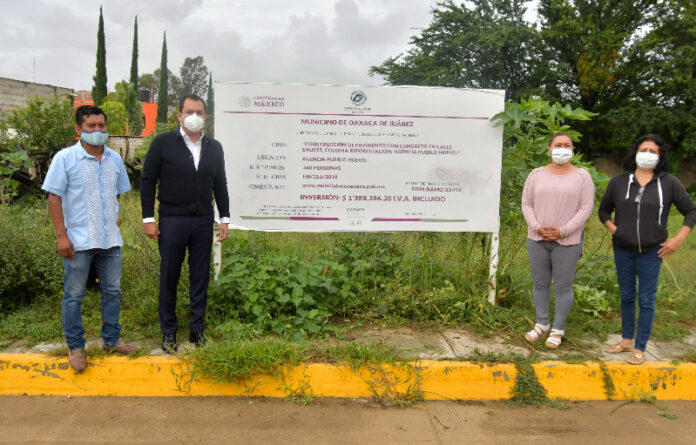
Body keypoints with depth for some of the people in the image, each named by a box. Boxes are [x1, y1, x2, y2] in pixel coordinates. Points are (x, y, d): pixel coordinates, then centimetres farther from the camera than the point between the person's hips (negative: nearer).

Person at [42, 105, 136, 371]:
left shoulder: (114, 159, 7)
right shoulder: (65, 158, -6)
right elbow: (54, 198, -8)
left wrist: (113, 219, 12)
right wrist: (61, 235, -13)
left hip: (110, 240, 4)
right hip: (78, 241, -4)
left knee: (112, 291, 12)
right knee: (73, 295, 6)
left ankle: (111, 340, 27)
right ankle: (75, 347, 20)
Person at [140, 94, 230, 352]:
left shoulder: (214, 147, 9)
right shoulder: (162, 143, -2)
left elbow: (220, 184, 13)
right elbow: (148, 181, -2)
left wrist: (224, 218, 9)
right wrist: (148, 219, -7)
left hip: (203, 221, 3)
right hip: (172, 221, -3)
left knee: (200, 276, 8)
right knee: (169, 277, 5)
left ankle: (196, 329, 22)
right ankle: (168, 331, 20)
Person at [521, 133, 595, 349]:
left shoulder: (582, 176, 0)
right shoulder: (537, 174, 5)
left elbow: (586, 207, -4)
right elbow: (526, 203, 5)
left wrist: (563, 231, -13)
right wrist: (537, 227, -10)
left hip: (567, 242, -2)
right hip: (537, 239, 2)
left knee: (563, 286, 4)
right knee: (540, 283, 12)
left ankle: (558, 329, 18)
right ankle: (542, 324, 27)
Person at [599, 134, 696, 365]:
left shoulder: (669, 183, -2)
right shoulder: (619, 181, 3)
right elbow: (603, 210, 13)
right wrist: (614, 229, -2)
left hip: (652, 251, -2)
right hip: (623, 250, 2)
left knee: (646, 300, 3)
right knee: (626, 296, 14)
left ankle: (640, 348, 13)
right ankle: (626, 340, 28)